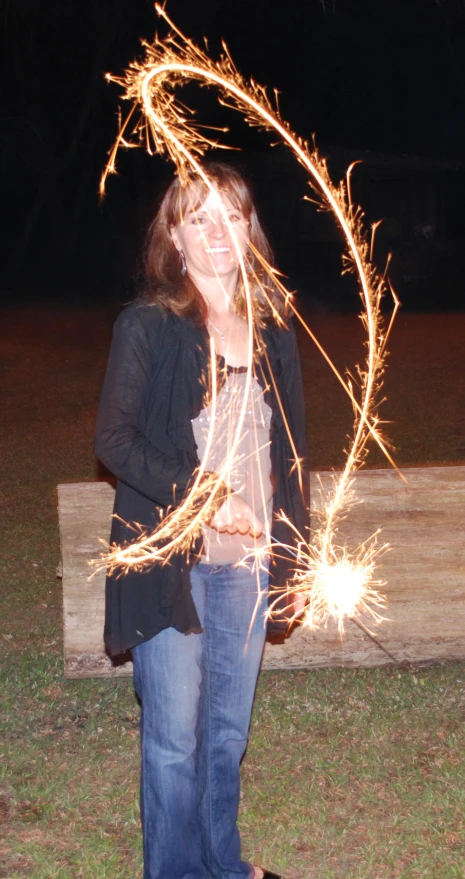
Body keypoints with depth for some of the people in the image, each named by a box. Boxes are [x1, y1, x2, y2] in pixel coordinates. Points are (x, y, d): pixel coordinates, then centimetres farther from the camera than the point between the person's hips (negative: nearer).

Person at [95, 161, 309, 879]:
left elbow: (290, 448, 12)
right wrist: (199, 495, -19)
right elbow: (114, 438, -8)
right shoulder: (147, 326, -6)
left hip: (248, 559, 4)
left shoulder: (273, 329, 7)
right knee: (175, 735, 3)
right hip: (170, 563, -4)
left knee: (230, 727, 16)